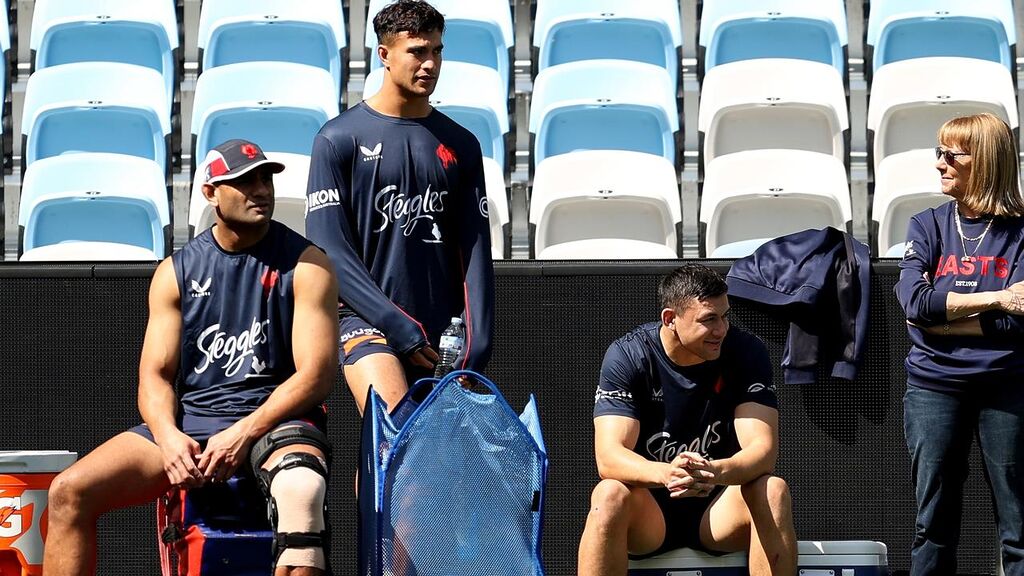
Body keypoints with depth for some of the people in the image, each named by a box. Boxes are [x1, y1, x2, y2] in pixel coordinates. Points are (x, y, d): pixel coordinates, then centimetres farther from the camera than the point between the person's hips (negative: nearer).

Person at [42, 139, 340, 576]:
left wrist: (243, 434, -17)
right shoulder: (176, 272, 12)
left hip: (274, 418, -4)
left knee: (300, 489, -41)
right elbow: (154, 376, 7)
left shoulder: (305, 265, 2)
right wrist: (169, 437, -15)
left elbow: (316, 374, -6)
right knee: (69, 492, -16)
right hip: (189, 420, 4)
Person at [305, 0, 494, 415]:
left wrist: (476, 341, -2)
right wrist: (399, 326, -12)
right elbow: (329, 249, -5)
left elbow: (475, 252, 10)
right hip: (366, 320, -4)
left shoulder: (460, 145, 13)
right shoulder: (339, 139, 1)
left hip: (443, 334, 4)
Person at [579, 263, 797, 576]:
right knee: (610, 494, -34)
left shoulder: (746, 352, -8)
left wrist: (718, 471, -42)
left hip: (719, 510, 1)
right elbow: (608, 456, -22)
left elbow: (763, 449, -18)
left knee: (773, 491, -29)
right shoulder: (627, 355, -12)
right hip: (648, 510, -1)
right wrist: (666, 473, -45)